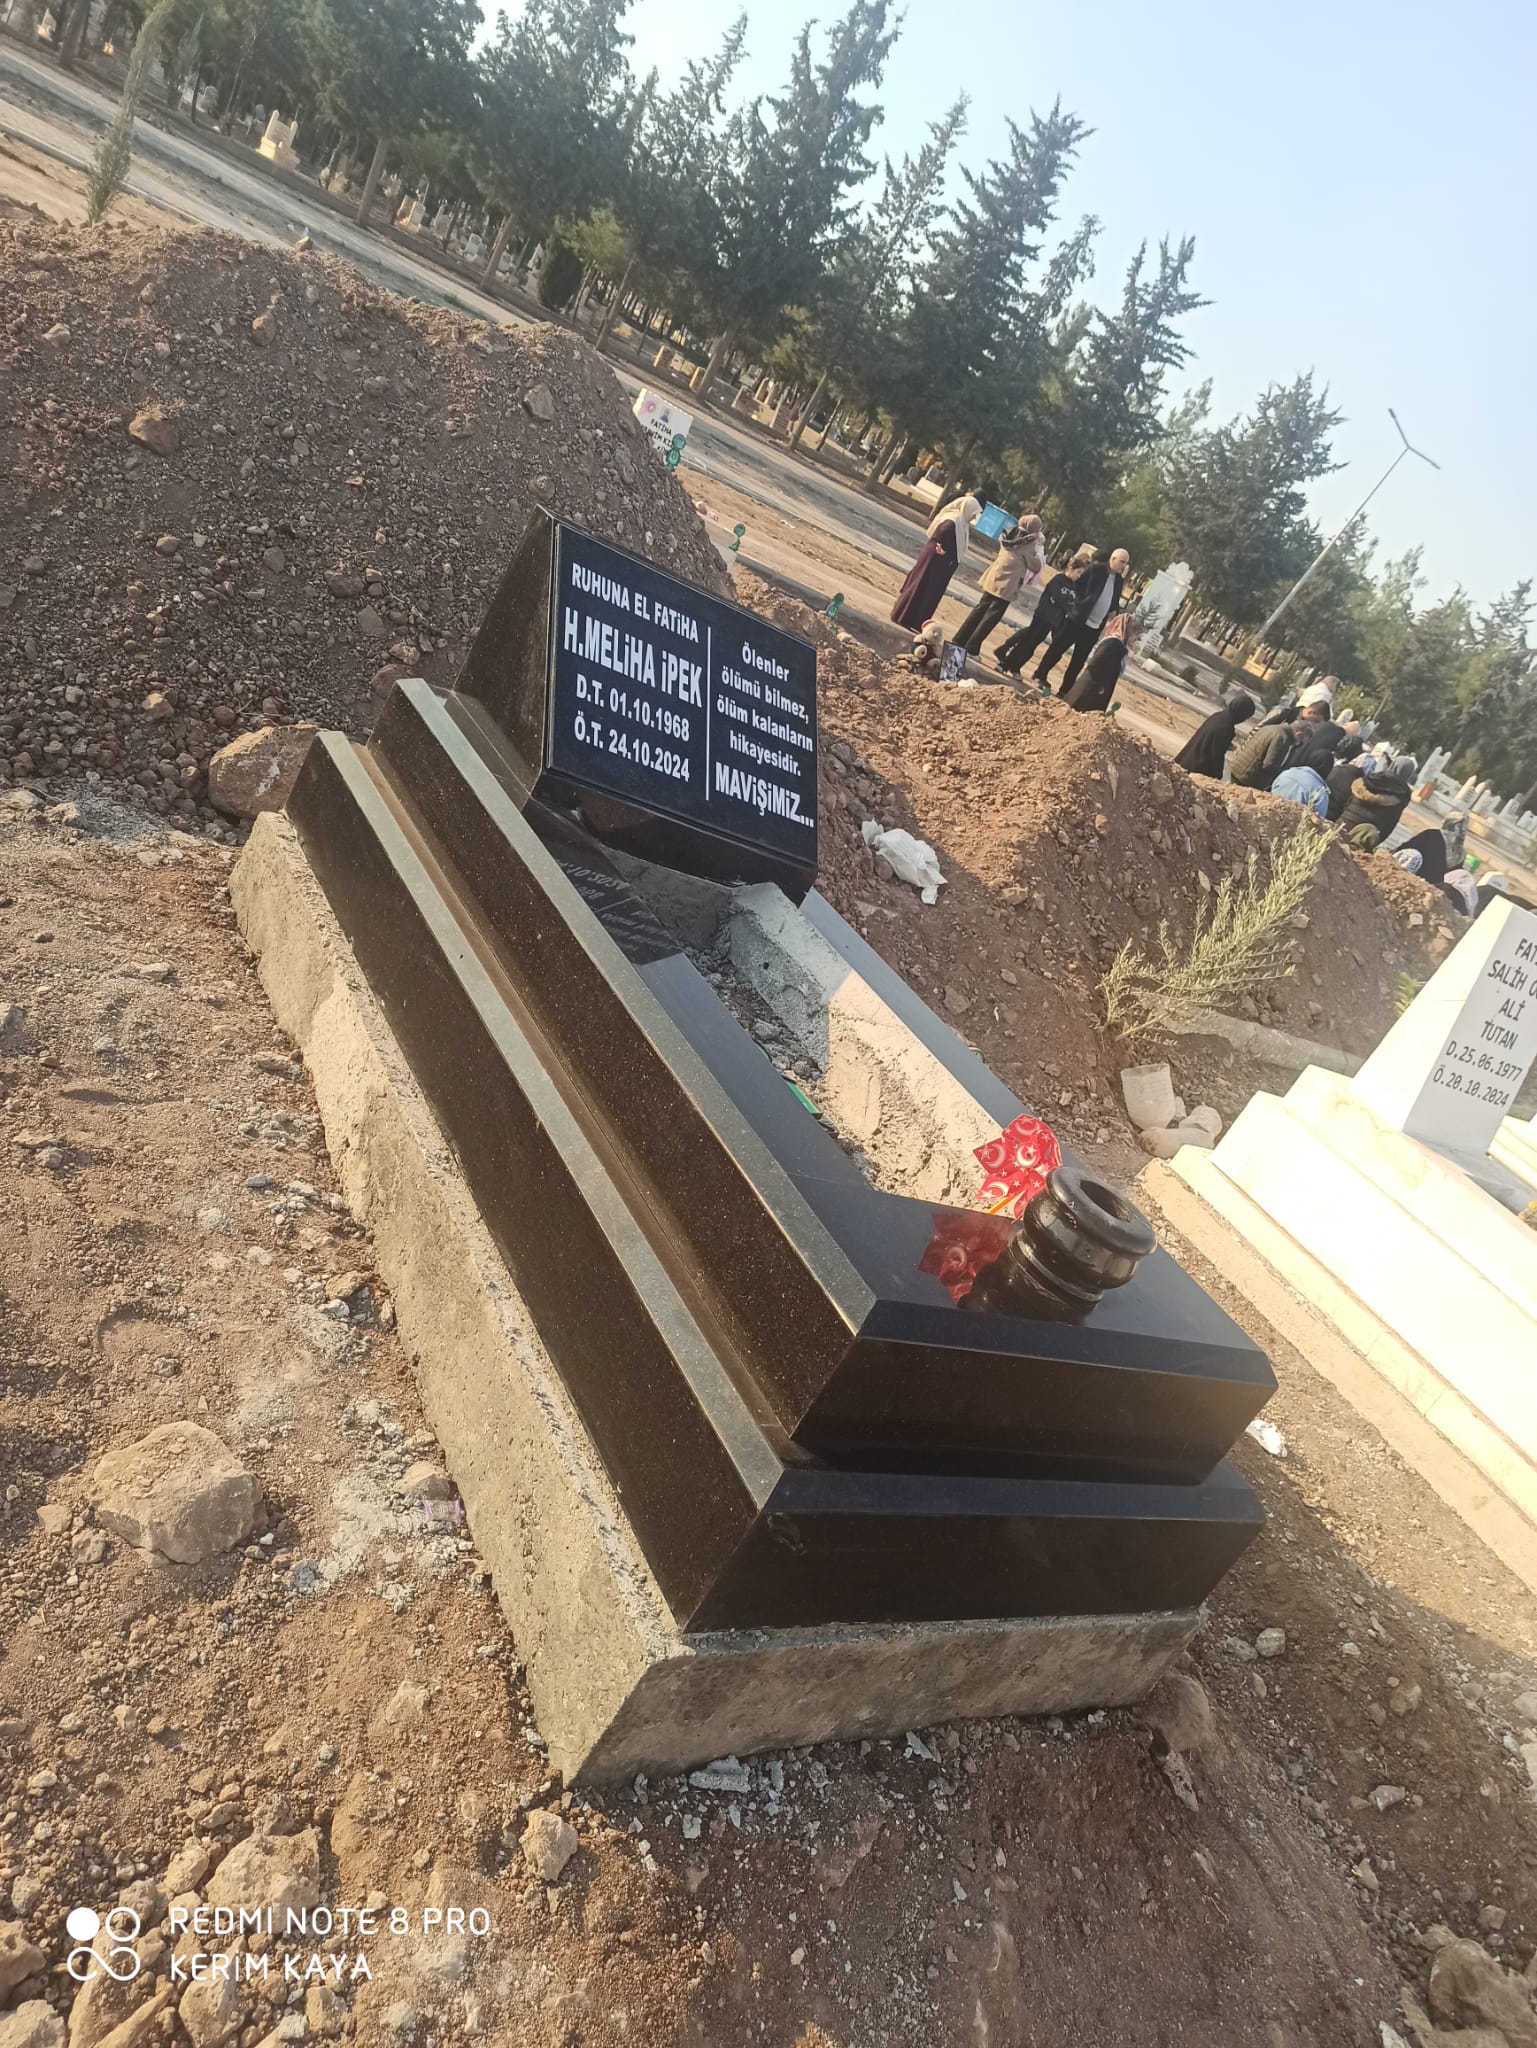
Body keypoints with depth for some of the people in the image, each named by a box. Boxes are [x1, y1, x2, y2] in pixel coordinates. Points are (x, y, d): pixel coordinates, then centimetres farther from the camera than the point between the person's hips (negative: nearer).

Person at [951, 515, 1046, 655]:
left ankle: (960, 639, 17)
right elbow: (1036, 566, -6)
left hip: (994, 579, 7)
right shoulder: (1030, 545, -13)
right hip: (1007, 585, -7)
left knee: (980, 609, 15)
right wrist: (1040, 549, 7)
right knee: (991, 617, 1)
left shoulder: (1010, 535, 5)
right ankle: (971, 646, 2)